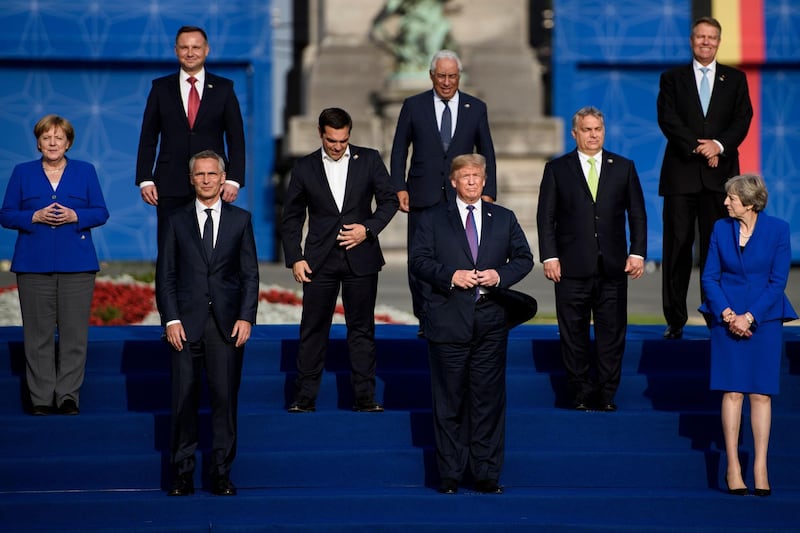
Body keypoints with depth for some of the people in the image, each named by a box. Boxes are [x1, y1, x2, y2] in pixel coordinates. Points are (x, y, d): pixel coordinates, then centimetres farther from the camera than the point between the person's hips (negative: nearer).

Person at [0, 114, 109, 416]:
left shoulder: (85, 171, 10)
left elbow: (101, 212, 7)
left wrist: (75, 216, -11)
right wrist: (35, 217, -11)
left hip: (76, 265, 0)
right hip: (34, 264, 0)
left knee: (74, 332, -2)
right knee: (38, 333, -1)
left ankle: (68, 395, 4)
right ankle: (41, 397, 4)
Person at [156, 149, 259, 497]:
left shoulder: (240, 220, 9)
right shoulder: (177, 221, 8)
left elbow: (250, 273, 7)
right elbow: (165, 275, 6)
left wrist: (246, 317, -4)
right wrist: (171, 319, -5)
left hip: (227, 323, 0)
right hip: (186, 323, 0)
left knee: (225, 398, -1)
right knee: (184, 399, 0)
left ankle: (221, 474, 5)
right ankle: (183, 474, 6)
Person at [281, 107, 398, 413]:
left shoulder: (369, 160, 3)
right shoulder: (304, 168, 4)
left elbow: (389, 200, 6)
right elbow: (291, 218, 7)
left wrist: (368, 229, -9)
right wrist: (295, 259, -2)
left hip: (361, 258, 0)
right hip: (320, 260, 0)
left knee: (362, 329, 4)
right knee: (313, 329, 0)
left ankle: (364, 397, 9)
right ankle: (304, 398, 4)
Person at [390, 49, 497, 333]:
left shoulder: (476, 108, 7)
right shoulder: (413, 106, 5)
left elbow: (487, 153, 11)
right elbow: (399, 150, 8)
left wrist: (488, 192, 3)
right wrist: (399, 188, -2)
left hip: (461, 196, 0)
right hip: (424, 197, 0)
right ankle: (426, 321, 9)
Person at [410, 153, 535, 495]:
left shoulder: (504, 219, 12)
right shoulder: (433, 219, 6)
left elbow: (524, 258, 11)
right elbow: (418, 260, -1)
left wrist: (500, 275, -8)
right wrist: (451, 275, -16)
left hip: (491, 322, 2)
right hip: (449, 322, -2)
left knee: (489, 398, 3)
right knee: (449, 400, 2)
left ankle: (487, 474, 9)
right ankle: (450, 475, 8)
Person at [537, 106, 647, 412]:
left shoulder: (624, 168, 9)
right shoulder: (557, 169, 5)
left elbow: (637, 215, 9)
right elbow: (546, 217, 3)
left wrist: (638, 252, -1)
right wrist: (549, 257, -6)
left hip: (613, 268, 1)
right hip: (572, 268, -1)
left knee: (612, 334, 2)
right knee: (574, 335, 2)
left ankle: (606, 395, 10)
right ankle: (582, 395, 11)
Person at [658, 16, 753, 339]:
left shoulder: (735, 79, 12)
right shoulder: (672, 79, 8)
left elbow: (742, 119, 2)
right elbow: (668, 120, -4)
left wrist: (719, 145, -14)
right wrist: (699, 147, -14)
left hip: (719, 173, 1)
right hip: (681, 173, -1)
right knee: (677, 247, -1)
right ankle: (675, 320, 3)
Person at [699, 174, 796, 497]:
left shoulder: (777, 230, -2)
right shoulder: (721, 228, 5)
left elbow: (778, 281, -5)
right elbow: (709, 276, 4)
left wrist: (749, 316, -12)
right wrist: (728, 314, -9)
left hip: (764, 319, -1)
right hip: (728, 319, 1)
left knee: (761, 394, -1)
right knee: (733, 392, -2)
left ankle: (760, 469, 3)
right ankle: (733, 468, 1)